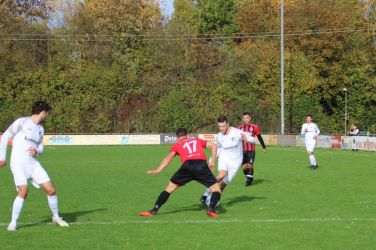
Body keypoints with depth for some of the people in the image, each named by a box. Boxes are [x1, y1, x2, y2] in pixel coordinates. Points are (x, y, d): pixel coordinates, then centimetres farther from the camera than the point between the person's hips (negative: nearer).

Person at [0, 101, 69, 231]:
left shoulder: (40, 129, 14)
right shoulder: (22, 122, -5)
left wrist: (36, 151, -6)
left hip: (33, 163, 6)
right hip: (18, 163, -6)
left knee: (51, 190, -1)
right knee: (23, 191, -23)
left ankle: (56, 217, 21)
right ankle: (13, 223, -8)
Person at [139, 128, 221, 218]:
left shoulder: (177, 145, 26)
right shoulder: (197, 140, 33)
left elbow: (169, 157, 9)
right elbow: (213, 146, 24)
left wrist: (157, 170, 3)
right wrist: (212, 161, 26)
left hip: (187, 165, 0)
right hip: (202, 165, 0)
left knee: (170, 187, 15)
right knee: (216, 189, 12)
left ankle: (154, 211, 10)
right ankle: (211, 208, -16)